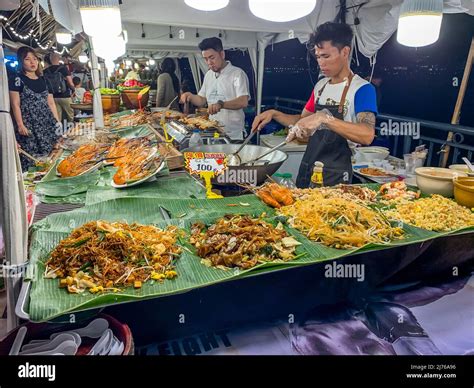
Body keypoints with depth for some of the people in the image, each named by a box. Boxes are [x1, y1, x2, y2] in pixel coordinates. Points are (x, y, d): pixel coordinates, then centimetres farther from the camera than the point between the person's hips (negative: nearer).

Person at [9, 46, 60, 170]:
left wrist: (57, 121, 8)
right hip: (29, 124, -5)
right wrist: (20, 124, -13)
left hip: (47, 123, 5)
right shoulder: (17, 79, 0)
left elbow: (51, 103, 16)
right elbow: (15, 104, -5)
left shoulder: (43, 80, 15)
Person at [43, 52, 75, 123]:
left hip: (53, 97, 4)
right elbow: (70, 84, -12)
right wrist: (73, 88, 7)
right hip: (65, 96, -4)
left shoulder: (46, 71, 4)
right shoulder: (63, 68, -7)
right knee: (70, 116, 5)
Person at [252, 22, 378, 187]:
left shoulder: (362, 89, -13)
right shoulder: (320, 85, 9)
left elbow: (367, 135, -29)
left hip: (336, 176, -6)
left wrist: (325, 118, -38)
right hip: (307, 170, 7)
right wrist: (274, 114, 3)